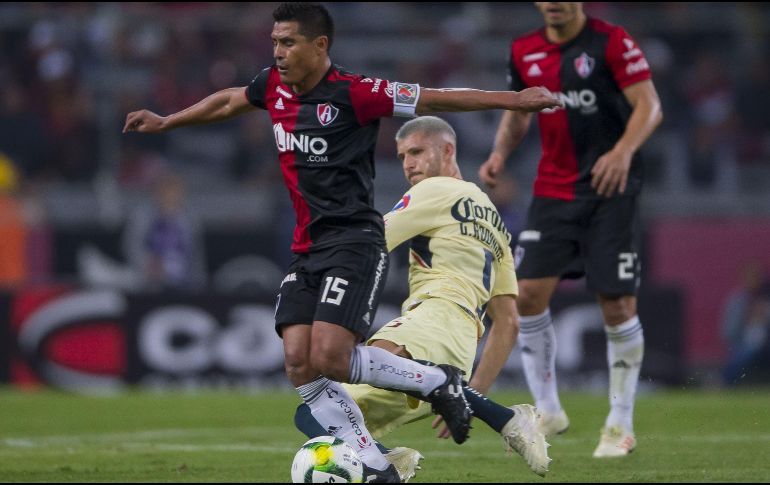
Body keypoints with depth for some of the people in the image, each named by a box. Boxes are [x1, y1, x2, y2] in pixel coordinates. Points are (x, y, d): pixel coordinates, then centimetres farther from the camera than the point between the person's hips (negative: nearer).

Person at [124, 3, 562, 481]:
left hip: (354, 245, -7)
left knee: (329, 359, -21)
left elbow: (437, 99, -11)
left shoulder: (353, 93, -13)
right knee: (299, 364, -6)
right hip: (307, 249, 8)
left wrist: (516, 99, -14)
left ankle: (437, 381, 3)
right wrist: (165, 122, 40)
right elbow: (228, 101, 29)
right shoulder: (274, 86, 8)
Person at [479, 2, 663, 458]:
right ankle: (547, 410, 8)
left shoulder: (612, 42, -8)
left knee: (618, 305, -4)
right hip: (553, 192, 5)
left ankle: (621, 425, 10)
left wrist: (624, 150, -30)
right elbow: (517, 112, 21)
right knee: (529, 293, -8)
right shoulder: (525, 52, 8)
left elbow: (649, 106, -12)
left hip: (610, 188, -4)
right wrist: (501, 153, 2)